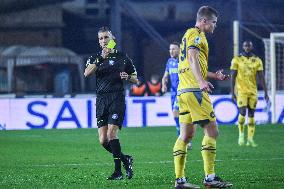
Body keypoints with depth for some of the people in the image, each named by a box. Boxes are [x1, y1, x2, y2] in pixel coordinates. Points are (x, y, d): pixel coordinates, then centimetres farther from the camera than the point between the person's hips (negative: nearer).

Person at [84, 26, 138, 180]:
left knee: (111, 134, -17)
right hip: (101, 99, 4)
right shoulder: (95, 58, 12)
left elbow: (136, 80, 15)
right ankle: (125, 159, 19)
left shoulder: (122, 57, 8)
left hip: (117, 98, -4)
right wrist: (100, 59, -20)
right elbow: (86, 73, -10)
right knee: (103, 141, -1)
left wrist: (128, 77, -7)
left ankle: (118, 171, -11)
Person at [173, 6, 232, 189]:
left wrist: (215, 75, 39)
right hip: (195, 90, -10)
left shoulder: (190, 34, 25)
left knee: (186, 134, 8)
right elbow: (193, 58, -22)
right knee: (212, 130, -9)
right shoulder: (196, 34, -5)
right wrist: (201, 81, -34)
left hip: (183, 91, 10)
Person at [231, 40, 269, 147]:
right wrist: (232, 92, -6)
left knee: (251, 115, 4)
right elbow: (233, 77, -1)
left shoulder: (257, 61, 5)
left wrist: (265, 92, -1)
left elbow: (261, 77, 4)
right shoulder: (237, 60, -1)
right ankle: (241, 135, 8)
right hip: (241, 91, -3)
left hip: (253, 91, 3)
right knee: (242, 113, -13)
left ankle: (250, 139, 7)